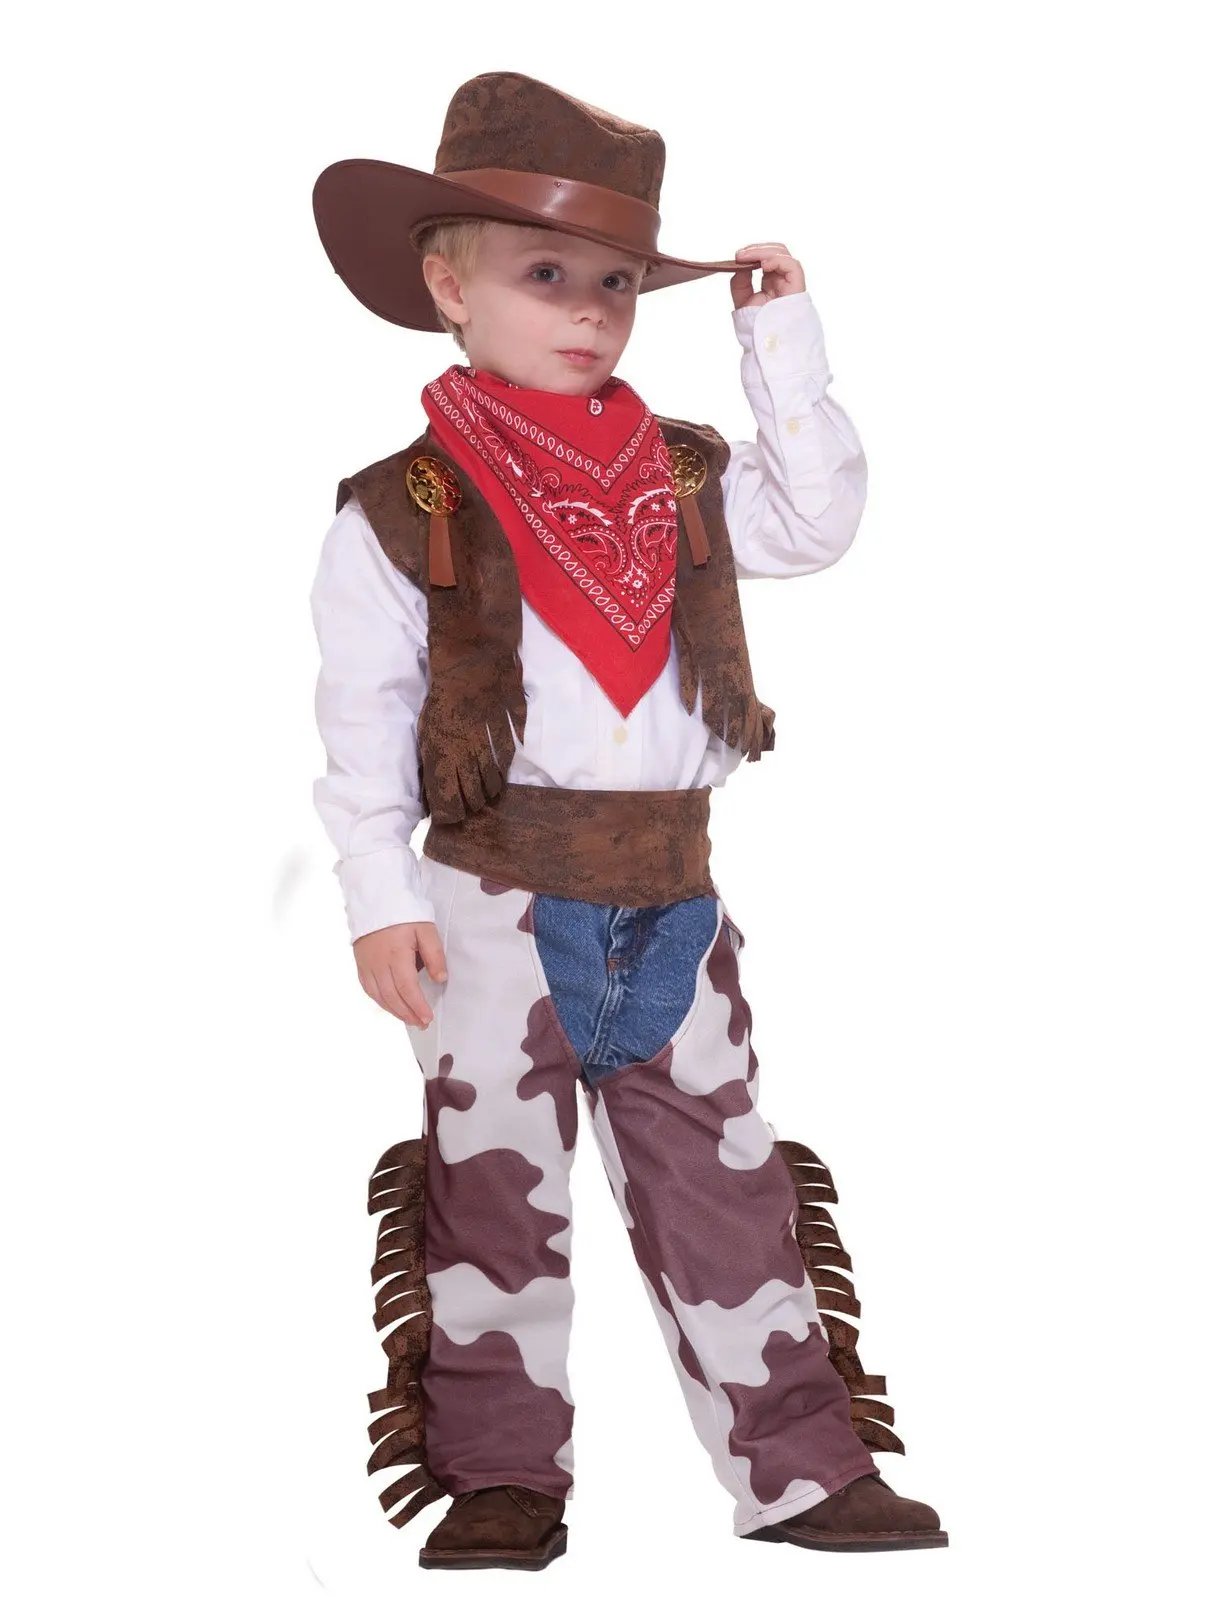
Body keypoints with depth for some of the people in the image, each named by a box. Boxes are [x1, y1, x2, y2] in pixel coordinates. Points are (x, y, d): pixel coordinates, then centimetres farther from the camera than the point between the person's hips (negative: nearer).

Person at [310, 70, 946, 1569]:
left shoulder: (686, 480, 9)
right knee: (493, 1190, 3)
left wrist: (783, 346, 1)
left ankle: (799, 1468, 15)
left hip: (672, 901, 4)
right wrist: (381, 896, -10)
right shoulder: (397, 511, -4)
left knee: (726, 1184, 8)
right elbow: (363, 717, -4)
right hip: (496, 905, -3)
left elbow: (816, 520, 3)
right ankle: (502, 1479, 15)